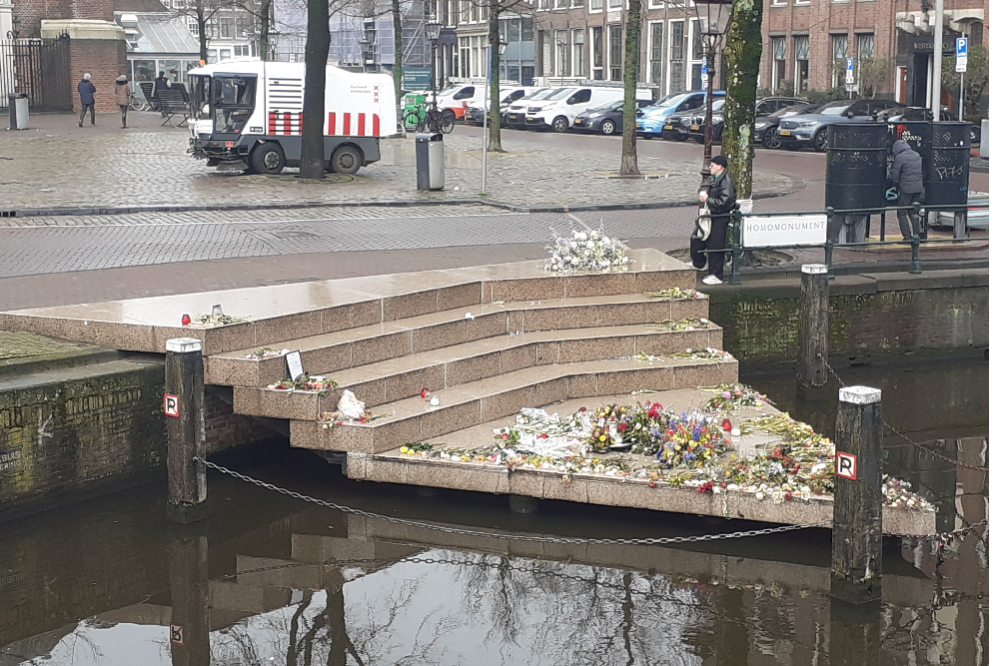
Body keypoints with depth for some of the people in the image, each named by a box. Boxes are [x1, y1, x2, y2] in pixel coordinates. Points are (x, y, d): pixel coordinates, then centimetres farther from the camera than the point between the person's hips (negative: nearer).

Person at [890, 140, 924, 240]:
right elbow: (922, 172, 19)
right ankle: (917, 234, 15)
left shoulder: (900, 157, -11)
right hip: (918, 188, 7)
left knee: (902, 213, 2)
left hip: (906, 188, -7)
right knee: (914, 212, 17)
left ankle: (907, 236, -2)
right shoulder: (917, 156, 12)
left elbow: (894, 176, -10)